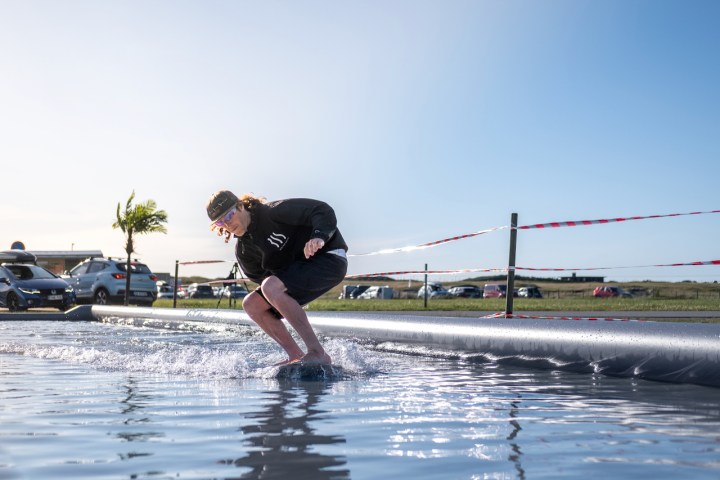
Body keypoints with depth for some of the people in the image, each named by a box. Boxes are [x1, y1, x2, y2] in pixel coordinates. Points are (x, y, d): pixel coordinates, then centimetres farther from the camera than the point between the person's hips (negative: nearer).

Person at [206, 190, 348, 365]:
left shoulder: (274, 212, -18)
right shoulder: (243, 250, 4)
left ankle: (318, 353, -30)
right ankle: (296, 356, -1)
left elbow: (323, 211, -22)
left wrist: (319, 237, -40)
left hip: (329, 259, -9)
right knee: (251, 304, 0)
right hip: (299, 269, 9)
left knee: (271, 287, -29)